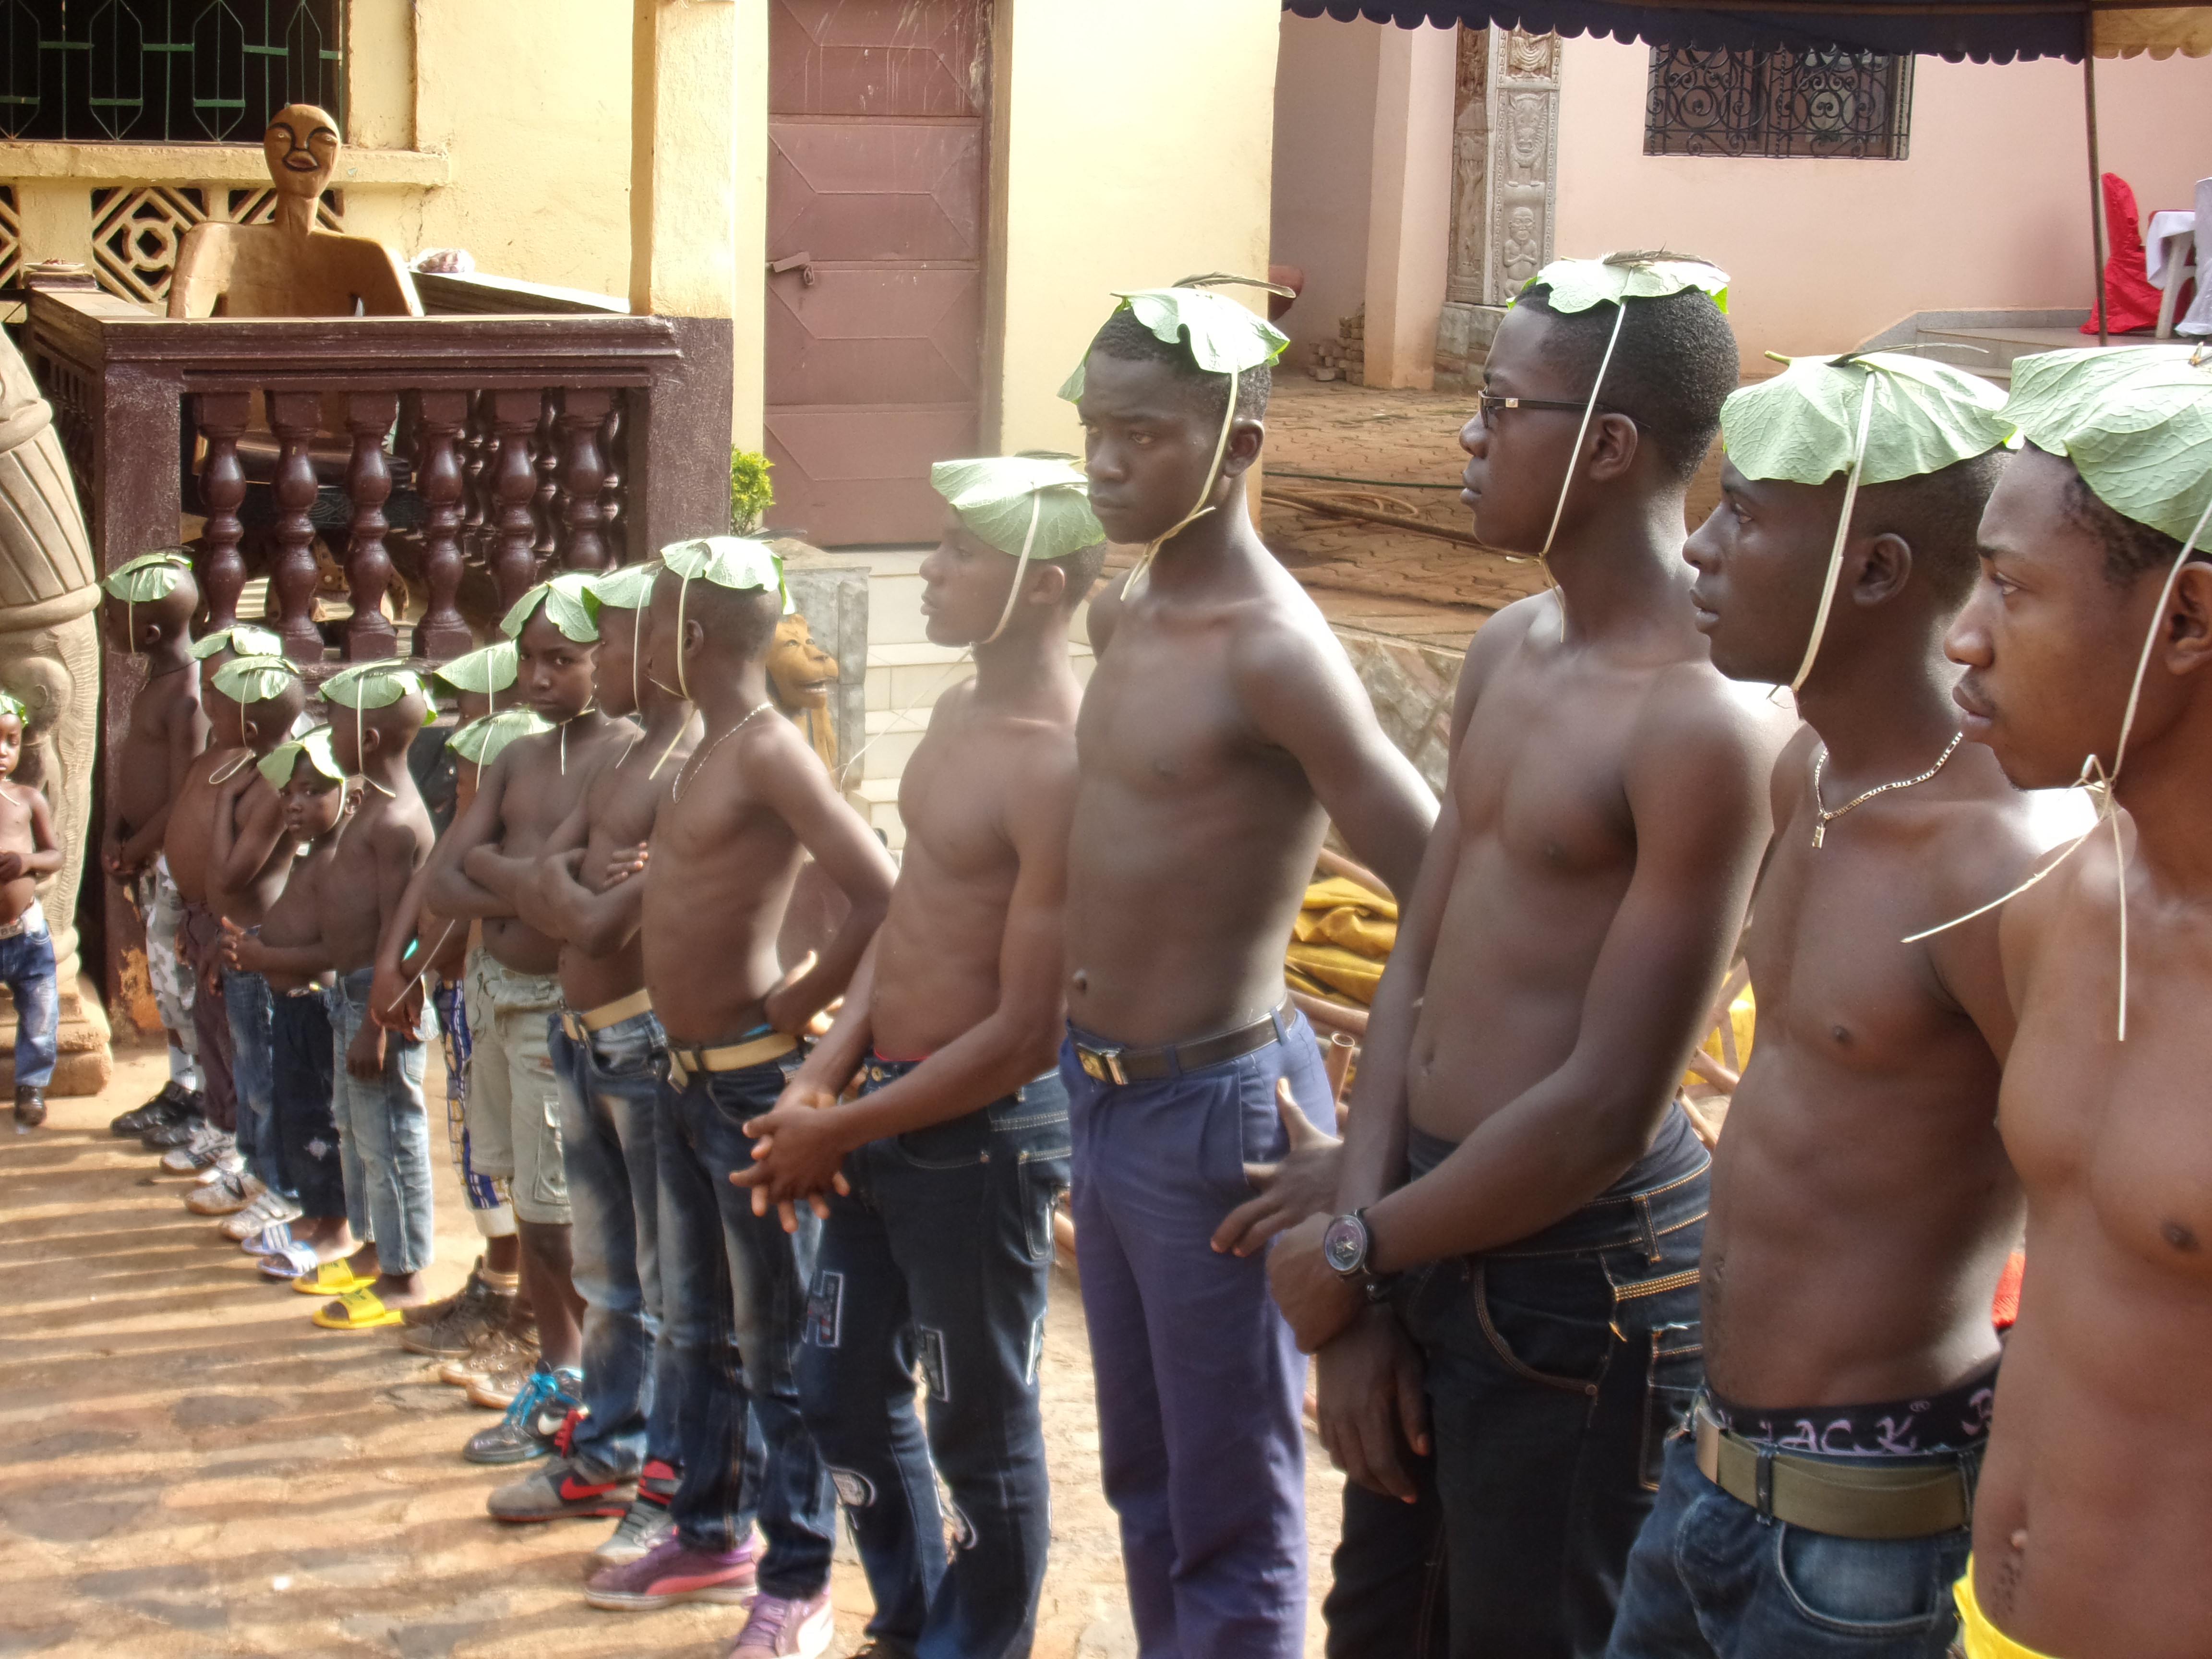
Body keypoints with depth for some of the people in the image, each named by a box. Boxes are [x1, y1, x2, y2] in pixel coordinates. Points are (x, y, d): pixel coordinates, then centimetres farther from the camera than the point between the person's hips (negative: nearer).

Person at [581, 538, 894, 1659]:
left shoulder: (769, 751, -18)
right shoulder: (701, 753, 10)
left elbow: (882, 900, -26)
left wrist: (792, 1009, -17)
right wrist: (653, 876, 10)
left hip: (752, 1079, -10)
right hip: (689, 1075, 10)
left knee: (776, 1344, 0)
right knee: (698, 1326, 19)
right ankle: (711, 1539, 33)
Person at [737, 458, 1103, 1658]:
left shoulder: (1060, 766, -23)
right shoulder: (959, 710, 6)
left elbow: (1027, 1035, -22)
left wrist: (841, 1132, -14)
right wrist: (822, 1080, 1)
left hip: (982, 1132, -9)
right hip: (882, 1110, 9)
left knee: (982, 1436, 7)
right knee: (844, 1390, 20)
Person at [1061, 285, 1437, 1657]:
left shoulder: (1274, 652, -20)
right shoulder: (1123, 620, 7)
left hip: (1215, 1109, -9)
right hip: (1102, 1092, 9)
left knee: (1229, 1517, 3)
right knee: (1144, 1482, 20)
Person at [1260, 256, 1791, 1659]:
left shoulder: (1713, 722, -21)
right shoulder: (1508, 654, 7)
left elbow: (1605, 1110, -21)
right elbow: (1418, 968, 6)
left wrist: (1347, 1256, -10)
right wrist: (1362, 1282, 0)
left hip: (1580, 1268, -8)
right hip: (1426, 1230, 8)